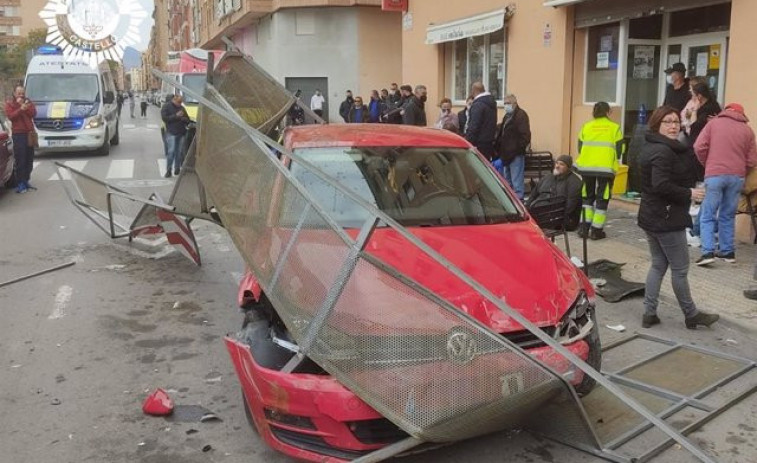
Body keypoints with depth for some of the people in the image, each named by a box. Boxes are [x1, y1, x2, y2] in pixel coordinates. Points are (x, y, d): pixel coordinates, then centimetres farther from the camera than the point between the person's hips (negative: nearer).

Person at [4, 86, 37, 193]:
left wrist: (25, 106, -13)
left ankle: (26, 181, 16)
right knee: (20, 160, -9)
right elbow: (10, 116, -10)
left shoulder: (28, 102, 15)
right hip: (18, 134, -4)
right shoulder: (9, 103, 5)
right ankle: (20, 184, -9)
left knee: (29, 160, 6)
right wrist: (21, 109, -22)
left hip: (29, 133, 4)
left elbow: (33, 113, 0)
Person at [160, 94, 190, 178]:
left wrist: (184, 118, -4)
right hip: (171, 133, -5)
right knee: (171, 152, -10)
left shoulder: (181, 108, 17)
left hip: (181, 133, 5)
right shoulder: (166, 107, 2)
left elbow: (187, 119, 20)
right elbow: (164, 118, -10)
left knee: (180, 152, 3)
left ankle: (177, 169, 11)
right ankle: (168, 170, -6)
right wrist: (176, 116, -15)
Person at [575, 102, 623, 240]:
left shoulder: (586, 127, 6)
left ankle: (584, 228, 12)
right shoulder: (614, 128, 0)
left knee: (587, 197, 15)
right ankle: (596, 230, 3)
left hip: (586, 167, 3)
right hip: (606, 168, -3)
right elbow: (619, 150, 2)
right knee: (602, 198, 5)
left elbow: (580, 148, 9)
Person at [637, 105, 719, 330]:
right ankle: (691, 315, 17)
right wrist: (689, 193, -17)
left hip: (650, 217, 10)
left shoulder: (650, 147, 13)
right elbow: (661, 185, -28)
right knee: (680, 269, 3)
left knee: (658, 265, 15)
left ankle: (649, 313, 16)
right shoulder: (663, 151, -18)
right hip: (667, 219, -10)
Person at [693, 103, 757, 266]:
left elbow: (699, 147, -3)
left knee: (708, 216, 0)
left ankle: (708, 252, -9)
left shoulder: (714, 123, 5)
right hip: (737, 177, 3)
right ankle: (727, 251, 18)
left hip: (715, 175, -3)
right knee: (728, 216, 14)